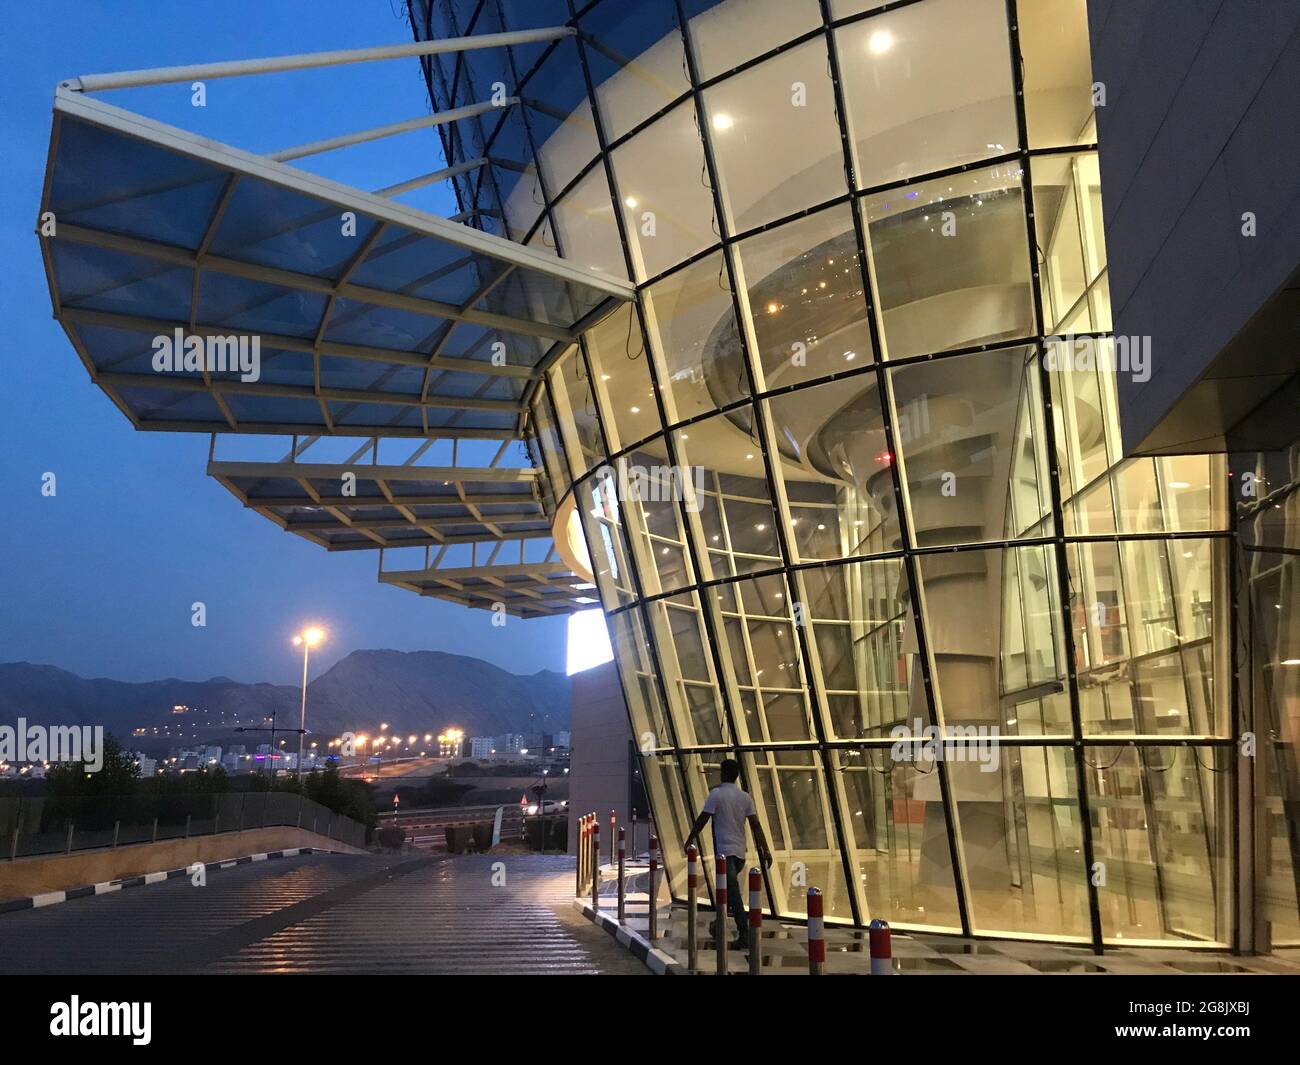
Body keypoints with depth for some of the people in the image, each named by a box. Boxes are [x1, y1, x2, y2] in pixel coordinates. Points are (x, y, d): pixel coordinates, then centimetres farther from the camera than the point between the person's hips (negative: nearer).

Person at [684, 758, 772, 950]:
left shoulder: (716, 794, -9)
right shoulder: (745, 797, 6)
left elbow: (702, 820, -7)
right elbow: (756, 825, 2)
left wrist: (689, 841, 4)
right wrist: (765, 850, 2)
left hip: (724, 850, -6)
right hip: (740, 851, 6)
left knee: (733, 892, -10)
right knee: (728, 888, 23)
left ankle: (744, 933, -17)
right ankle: (721, 925, 31)